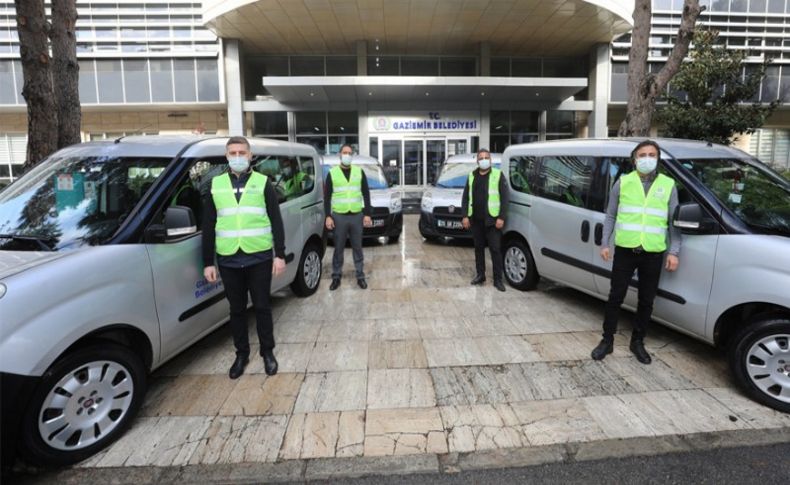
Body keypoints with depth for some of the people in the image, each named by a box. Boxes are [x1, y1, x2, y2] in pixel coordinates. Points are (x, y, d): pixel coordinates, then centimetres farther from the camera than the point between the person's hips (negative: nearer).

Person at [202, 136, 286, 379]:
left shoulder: (263, 182, 2)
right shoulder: (215, 185, 7)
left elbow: (276, 221, 1)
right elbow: (208, 227, 8)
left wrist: (280, 254, -5)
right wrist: (208, 262, 4)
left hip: (259, 258, -2)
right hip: (228, 260, 2)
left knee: (262, 306, 8)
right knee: (237, 309, 13)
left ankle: (268, 352, 25)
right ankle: (241, 354, 29)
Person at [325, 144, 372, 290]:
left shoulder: (359, 171, 6)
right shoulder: (332, 173, 3)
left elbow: (366, 194, 6)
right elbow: (327, 197, 3)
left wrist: (367, 214, 0)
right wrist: (328, 216, -5)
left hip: (357, 215, 1)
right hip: (339, 216, -1)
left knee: (357, 247, 9)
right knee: (338, 248, 7)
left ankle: (360, 276, 19)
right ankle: (336, 277, 18)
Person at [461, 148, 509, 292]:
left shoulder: (498, 175, -1)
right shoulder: (472, 176, 12)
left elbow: (504, 198, -6)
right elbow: (465, 197, 12)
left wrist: (501, 217, -13)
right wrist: (465, 216, 3)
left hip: (492, 220, -4)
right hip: (476, 220, 4)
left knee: (495, 249, -2)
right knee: (478, 248, 12)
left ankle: (498, 279, 5)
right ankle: (480, 275, 24)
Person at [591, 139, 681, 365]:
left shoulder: (668, 185, 6)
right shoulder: (623, 182, 3)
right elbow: (610, 216, 6)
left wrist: (674, 252, -1)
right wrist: (605, 244, 0)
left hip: (653, 254, 1)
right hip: (625, 250, -1)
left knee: (646, 301, 10)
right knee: (615, 297, 5)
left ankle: (637, 342, 27)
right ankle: (607, 340, 18)